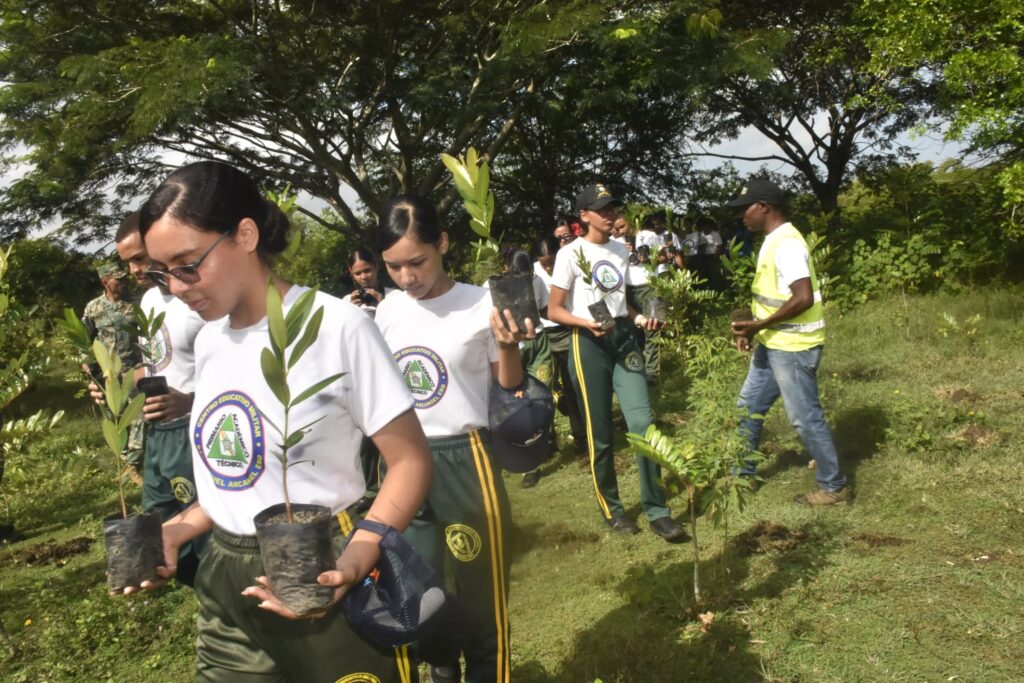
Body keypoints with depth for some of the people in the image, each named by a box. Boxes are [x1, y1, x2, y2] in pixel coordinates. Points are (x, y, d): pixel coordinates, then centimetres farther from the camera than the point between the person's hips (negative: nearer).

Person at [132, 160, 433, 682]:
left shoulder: (336, 325, -17)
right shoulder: (209, 342, 6)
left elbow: (410, 461, -16)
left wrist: (353, 560, -28)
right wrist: (182, 529, 0)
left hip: (319, 580, -6)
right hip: (223, 584, 7)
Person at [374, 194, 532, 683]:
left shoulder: (481, 305, -11)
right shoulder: (387, 312, 2)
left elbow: (510, 387, -1)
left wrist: (506, 347, -19)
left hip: (464, 459, -4)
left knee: (481, 591, 6)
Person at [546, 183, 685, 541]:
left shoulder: (621, 250, 12)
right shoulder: (571, 254, -7)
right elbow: (554, 310, -7)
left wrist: (639, 318, 2)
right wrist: (588, 323, -23)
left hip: (624, 338, 5)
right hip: (589, 343, -5)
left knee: (642, 421, -5)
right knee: (600, 432, 2)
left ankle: (657, 510, 3)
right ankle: (611, 509, 19)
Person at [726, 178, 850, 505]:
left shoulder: (787, 243, -20)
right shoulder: (773, 241, 12)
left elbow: (803, 298, -27)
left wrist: (759, 326, -23)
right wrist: (755, 328, 8)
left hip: (793, 347, -11)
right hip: (773, 344, 11)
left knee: (805, 417, 0)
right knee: (749, 408, 16)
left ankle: (834, 486, 14)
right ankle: (742, 474, 29)